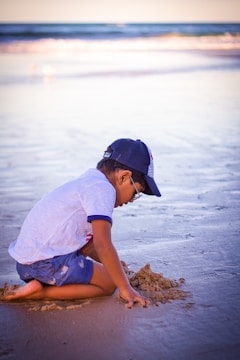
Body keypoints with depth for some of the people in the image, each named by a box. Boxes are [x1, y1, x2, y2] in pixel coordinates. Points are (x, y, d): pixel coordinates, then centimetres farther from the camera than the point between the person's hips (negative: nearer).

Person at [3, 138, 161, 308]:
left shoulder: (86, 183, 20)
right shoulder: (102, 189, -12)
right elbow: (103, 245, -19)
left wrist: (109, 264, 25)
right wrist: (125, 288, -14)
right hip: (48, 262, -10)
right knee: (109, 285, -3)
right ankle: (41, 292, -12)